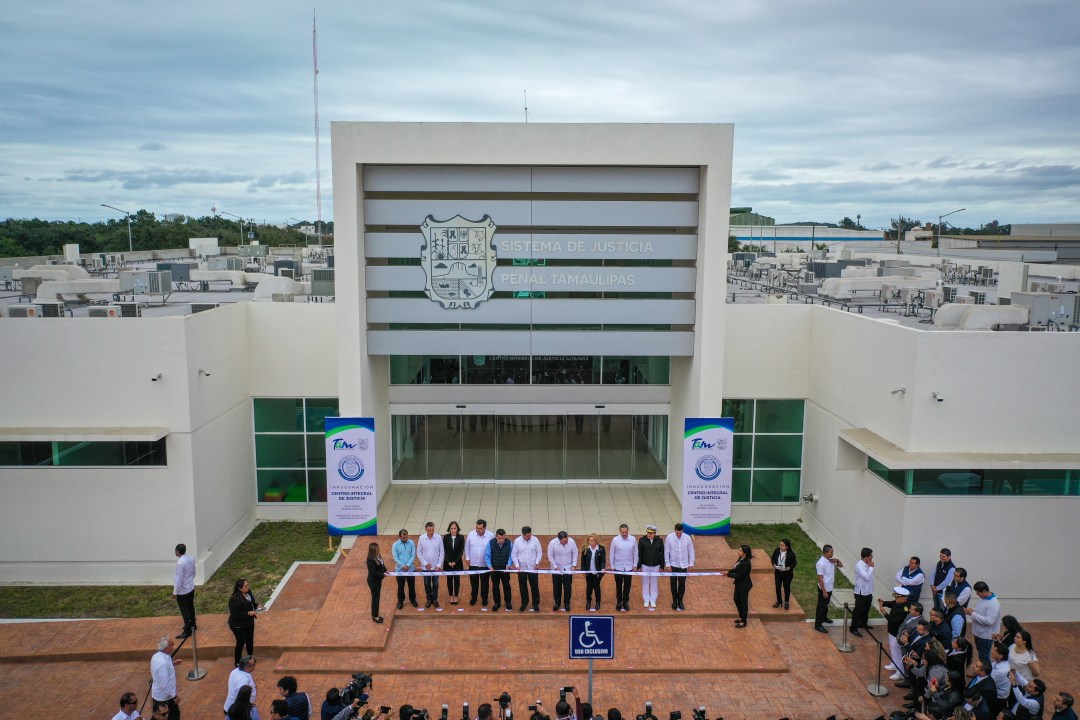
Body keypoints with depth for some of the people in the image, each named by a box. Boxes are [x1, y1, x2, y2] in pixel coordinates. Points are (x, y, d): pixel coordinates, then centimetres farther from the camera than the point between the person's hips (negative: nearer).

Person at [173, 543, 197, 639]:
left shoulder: (180, 563, -28)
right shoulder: (191, 558, -3)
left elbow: (179, 580, -23)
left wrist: (175, 592, -14)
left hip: (183, 591, -8)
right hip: (191, 588, 8)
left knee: (184, 611, 4)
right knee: (191, 607, 23)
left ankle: (187, 631, 12)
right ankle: (192, 625, 38)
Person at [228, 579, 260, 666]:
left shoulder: (248, 592, -6)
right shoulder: (234, 599, -29)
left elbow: (252, 602, 12)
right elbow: (235, 614, -27)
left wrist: (256, 606, -9)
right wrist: (248, 613, -30)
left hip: (249, 622, 7)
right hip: (238, 625, -7)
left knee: (250, 640, 20)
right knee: (241, 642, 7)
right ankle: (237, 662, 27)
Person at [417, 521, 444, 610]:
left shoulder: (439, 538, -13)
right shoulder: (421, 538, -12)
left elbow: (442, 552, -6)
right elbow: (419, 552, -4)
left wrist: (439, 565, -10)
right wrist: (425, 563, -11)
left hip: (436, 566, 0)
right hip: (425, 567, 0)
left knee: (435, 584, 13)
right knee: (427, 584, 15)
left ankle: (435, 600, 30)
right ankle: (429, 600, 32)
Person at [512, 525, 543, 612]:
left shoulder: (535, 540, -9)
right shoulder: (517, 541, -10)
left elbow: (539, 552, -1)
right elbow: (513, 554, -3)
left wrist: (537, 562, -12)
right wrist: (516, 565, -14)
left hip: (533, 568, 0)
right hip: (521, 568, 0)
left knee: (535, 586, 6)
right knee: (522, 587, 12)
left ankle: (535, 604, 20)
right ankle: (524, 603, 30)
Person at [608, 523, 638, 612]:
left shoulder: (633, 539, -10)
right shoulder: (615, 540, -13)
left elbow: (635, 553, 1)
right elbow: (611, 554, -5)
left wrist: (635, 565, 2)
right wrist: (612, 566, -2)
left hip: (629, 567, 1)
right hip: (618, 567, -1)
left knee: (627, 586, 12)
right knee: (619, 586, 12)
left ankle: (626, 602, 30)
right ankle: (619, 602, 29)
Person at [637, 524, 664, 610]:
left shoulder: (659, 541, -8)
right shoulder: (642, 540, -11)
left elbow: (662, 554, 0)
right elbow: (639, 554, -6)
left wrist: (662, 566, 1)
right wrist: (639, 566, -6)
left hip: (655, 566, 0)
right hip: (645, 566, 0)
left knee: (654, 583, 13)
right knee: (645, 583, 13)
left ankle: (653, 600, 29)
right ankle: (646, 600, 29)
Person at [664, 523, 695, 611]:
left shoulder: (687, 538, -12)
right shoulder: (669, 538, -15)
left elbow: (691, 551, -1)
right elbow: (666, 552, -8)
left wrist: (691, 564, -1)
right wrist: (668, 564, -8)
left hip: (683, 565, 1)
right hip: (673, 565, -1)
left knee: (682, 584, 9)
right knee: (673, 583, 11)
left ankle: (680, 601, 26)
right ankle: (674, 601, 26)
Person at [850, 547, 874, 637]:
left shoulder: (867, 565, 1)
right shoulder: (859, 566, -23)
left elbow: (870, 579, 11)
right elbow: (867, 577, -31)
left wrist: (871, 592, 17)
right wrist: (871, 567, -20)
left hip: (868, 592, 8)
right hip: (861, 593, -8)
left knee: (866, 610, 23)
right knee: (858, 611, 1)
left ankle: (863, 623, 43)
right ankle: (854, 628, 12)